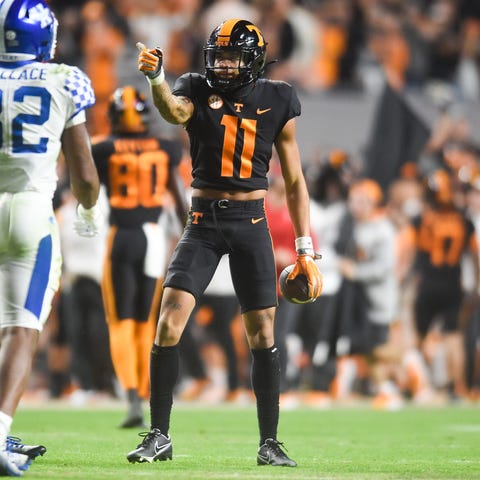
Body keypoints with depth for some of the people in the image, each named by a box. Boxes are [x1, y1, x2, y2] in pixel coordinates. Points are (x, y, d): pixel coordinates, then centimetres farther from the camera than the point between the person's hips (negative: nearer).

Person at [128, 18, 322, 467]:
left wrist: (305, 250, 3)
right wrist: (156, 79, -47)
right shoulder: (198, 91, 0)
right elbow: (175, 111, -26)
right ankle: (159, 435, -1)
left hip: (251, 223, 1)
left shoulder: (275, 102, 2)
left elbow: (294, 182, 7)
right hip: (203, 221, -1)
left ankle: (269, 442, 11)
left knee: (262, 333, 1)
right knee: (169, 323, -11)